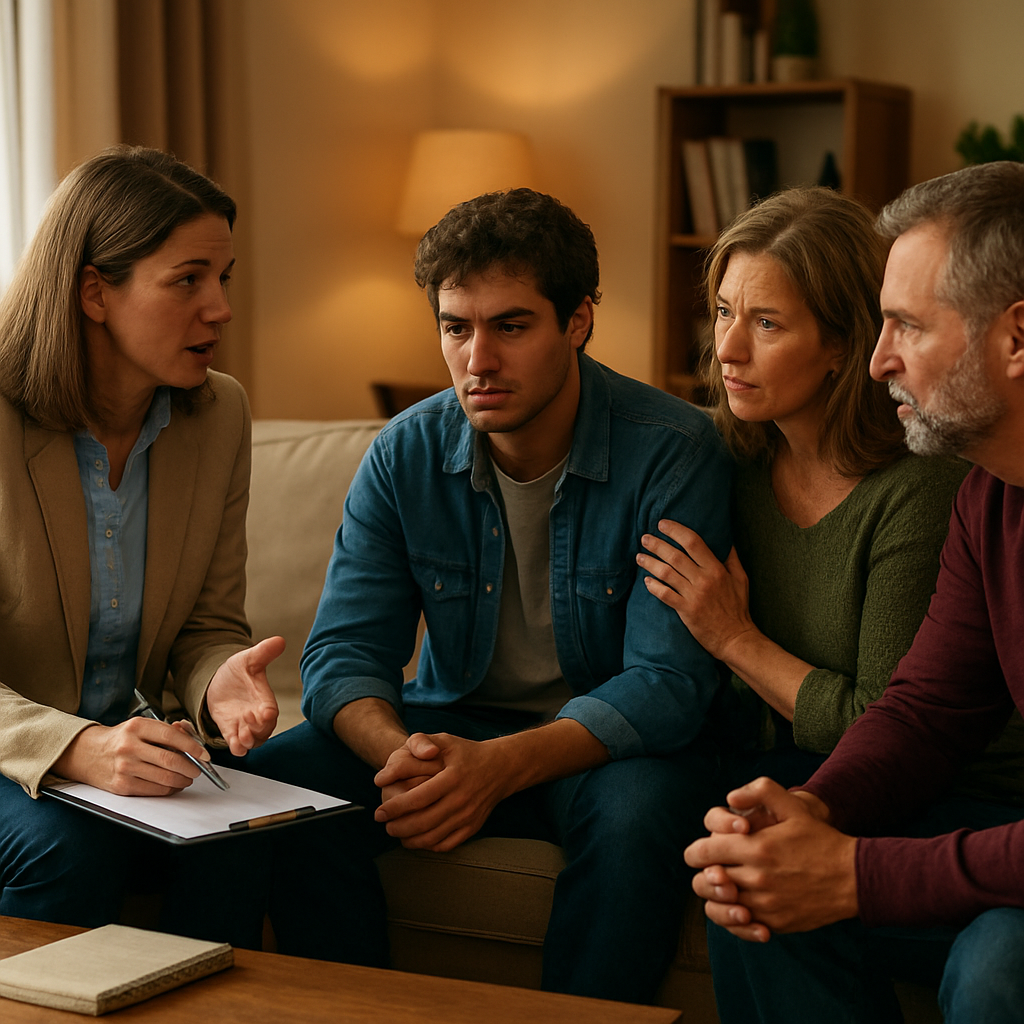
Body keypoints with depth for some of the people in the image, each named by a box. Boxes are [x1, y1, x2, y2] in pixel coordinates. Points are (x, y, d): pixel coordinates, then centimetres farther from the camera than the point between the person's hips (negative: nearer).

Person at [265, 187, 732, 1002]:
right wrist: (400, 752, -30)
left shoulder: (673, 453, -17)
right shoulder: (405, 455, -4)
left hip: (608, 744, -3)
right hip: (450, 728, 4)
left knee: (635, 816, -36)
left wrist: (502, 765, -36)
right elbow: (344, 653, -6)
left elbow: (668, 681, -21)